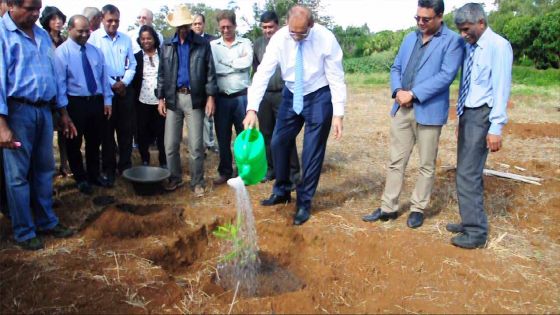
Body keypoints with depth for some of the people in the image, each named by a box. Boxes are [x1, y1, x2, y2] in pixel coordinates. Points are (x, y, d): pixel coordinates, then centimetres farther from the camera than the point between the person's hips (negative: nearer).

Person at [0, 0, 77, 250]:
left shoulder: (42, 34, 13)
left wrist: (64, 114, 14)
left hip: (44, 109, 6)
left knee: (44, 168, 13)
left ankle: (47, 221, 27)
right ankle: (23, 232, 15)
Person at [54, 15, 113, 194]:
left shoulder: (95, 51, 8)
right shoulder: (62, 52, -9)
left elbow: (104, 77, 9)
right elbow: (60, 82, -13)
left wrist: (107, 100, 5)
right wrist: (63, 107, -16)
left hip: (96, 101, 5)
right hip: (75, 103, -5)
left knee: (94, 142, 16)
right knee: (74, 143, 8)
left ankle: (94, 175, 32)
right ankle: (81, 179, 24)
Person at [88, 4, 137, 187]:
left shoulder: (126, 39, 9)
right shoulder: (93, 38, -5)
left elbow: (132, 65, 11)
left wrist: (124, 82, -5)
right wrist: (112, 84, -11)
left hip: (125, 88, 4)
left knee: (126, 129, 6)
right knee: (107, 131, 3)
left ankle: (125, 165, 18)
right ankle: (109, 169, 13)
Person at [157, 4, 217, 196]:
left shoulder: (203, 44, 1)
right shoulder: (167, 46, 10)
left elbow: (210, 72, -1)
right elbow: (162, 74, 12)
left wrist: (210, 96, -8)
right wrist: (161, 98, 6)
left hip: (194, 98, -3)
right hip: (173, 98, 3)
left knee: (195, 145, -1)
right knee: (170, 144, 6)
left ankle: (197, 182, 12)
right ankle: (174, 178, 22)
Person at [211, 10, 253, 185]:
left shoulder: (245, 43, 6)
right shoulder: (213, 45, 7)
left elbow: (247, 63, -12)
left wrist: (225, 62, -6)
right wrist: (237, 64, -10)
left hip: (241, 96, -1)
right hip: (221, 97, 1)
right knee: (223, 137, 8)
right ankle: (225, 172, 21)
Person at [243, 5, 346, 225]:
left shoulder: (326, 39, -20)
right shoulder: (279, 39, -14)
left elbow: (336, 78, -15)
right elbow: (263, 73, -17)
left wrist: (338, 113, -18)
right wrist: (252, 108, -27)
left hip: (319, 97, -3)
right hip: (291, 96, 4)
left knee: (313, 151, -1)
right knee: (278, 143, 8)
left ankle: (304, 202, 16)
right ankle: (282, 191, 29)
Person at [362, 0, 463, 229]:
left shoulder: (452, 41, -5)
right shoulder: (410, 38, 16)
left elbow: (446, 76, -16)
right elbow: (396, 68, 15)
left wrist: (413, 94, -18)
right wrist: (398, 90, -6)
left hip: (429, 111, -5)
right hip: (402, 109, 6)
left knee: (427, 164, 7)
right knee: (396, 161, 9)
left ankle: (418, 209, 21)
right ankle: (388, 208, 19)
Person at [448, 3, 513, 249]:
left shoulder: (498, 46, -11)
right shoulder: (469, 47, 12)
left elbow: (501, 88, -16)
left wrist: (496, 128, -19)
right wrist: (462, 120, 14)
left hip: (481, 115, -8)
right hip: (467, 114, 8)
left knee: (467, 173, -9)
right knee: (469, 171, 14)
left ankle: (476, 232, 2)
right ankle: (470, 222, 27)